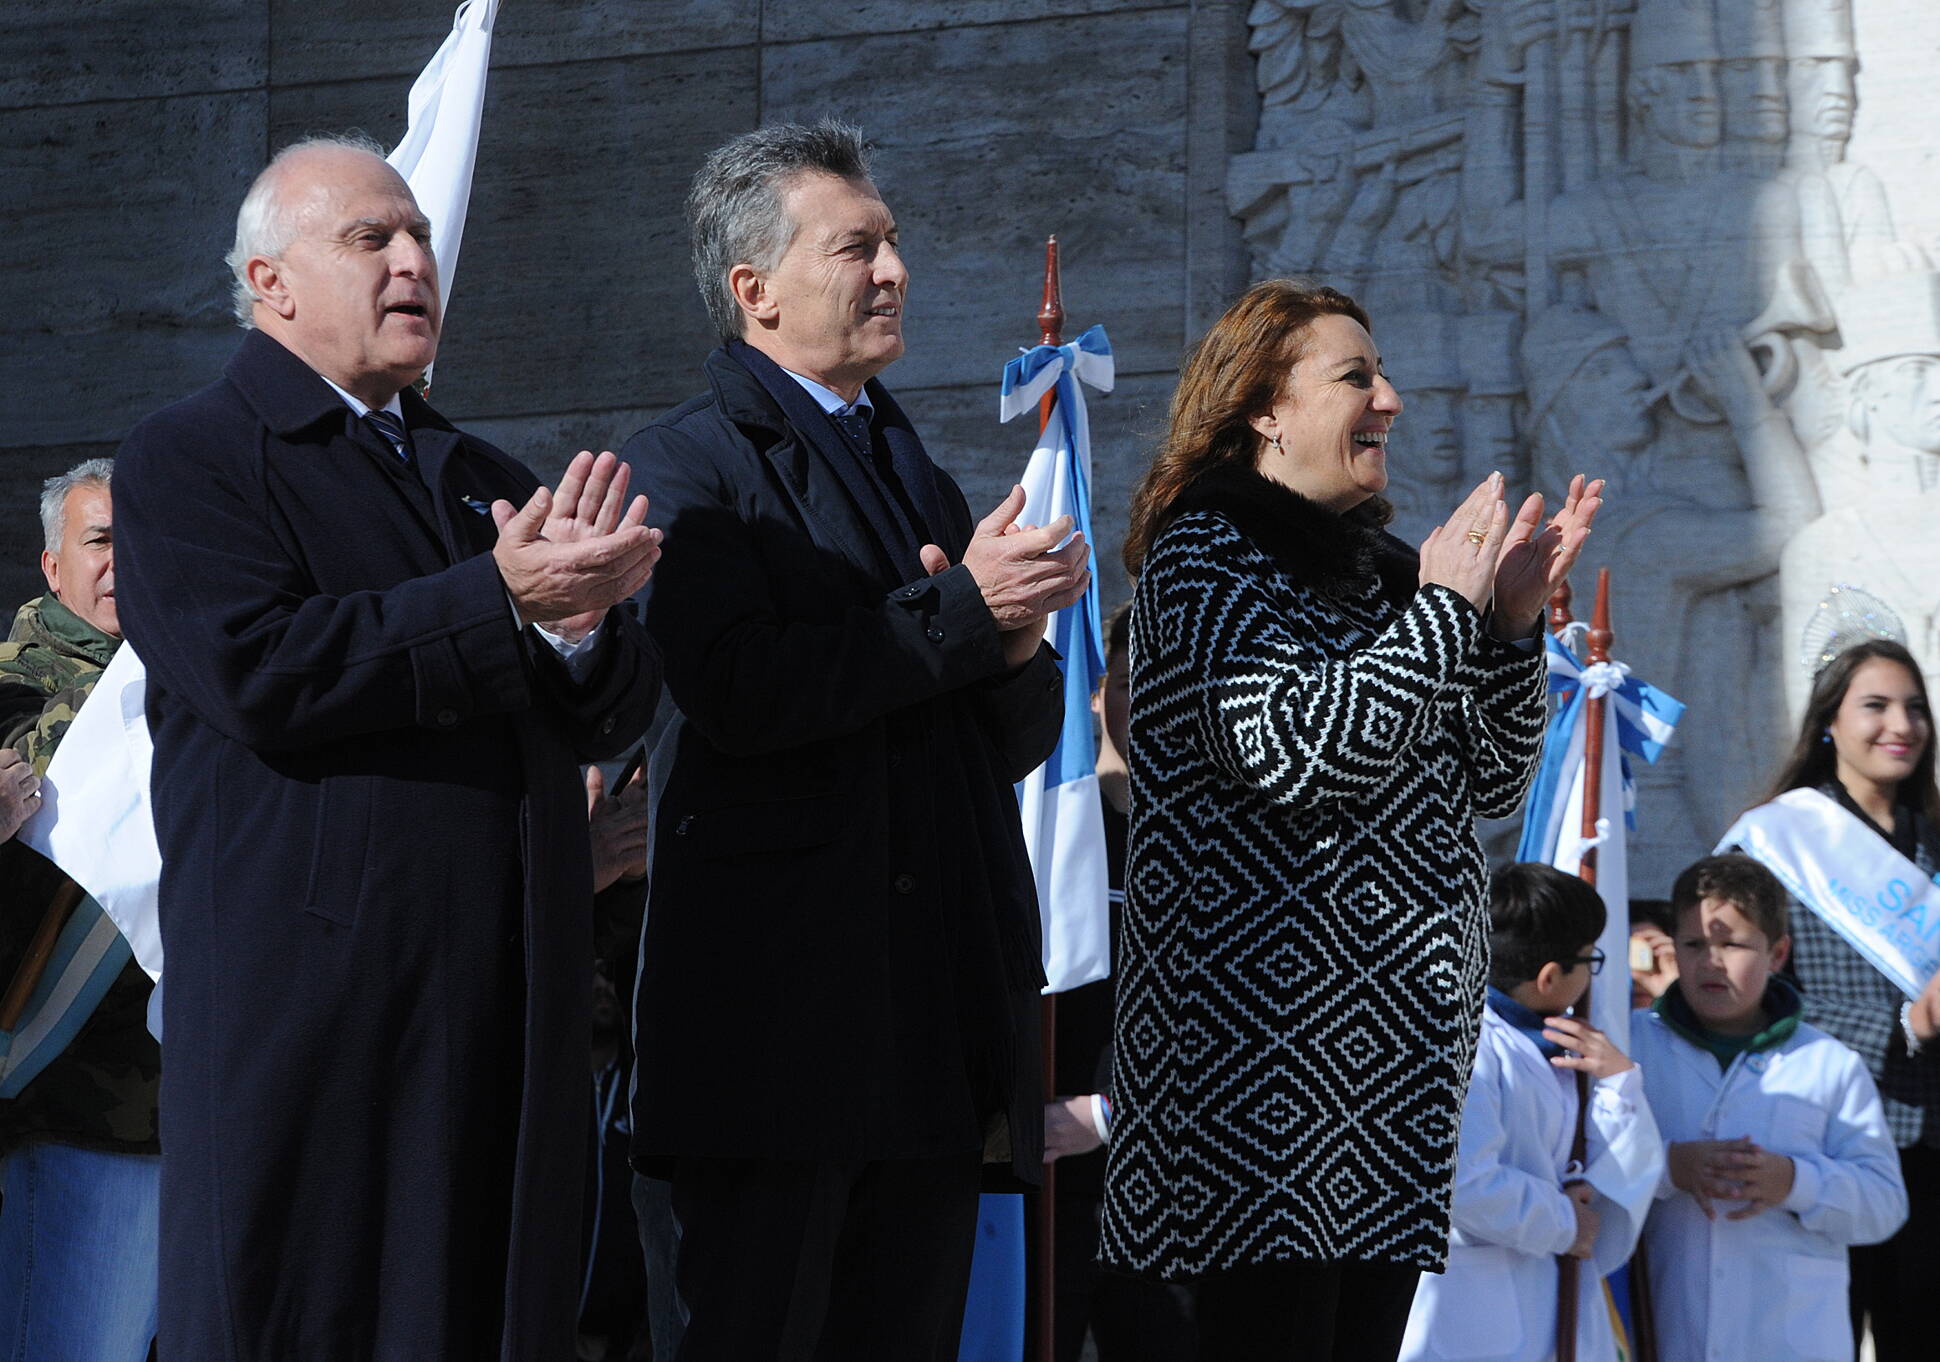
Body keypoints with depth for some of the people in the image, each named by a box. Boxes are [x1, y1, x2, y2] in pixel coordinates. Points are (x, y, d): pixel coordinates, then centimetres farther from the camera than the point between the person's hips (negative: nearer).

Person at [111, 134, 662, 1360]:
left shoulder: (485, 479, 21)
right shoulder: (188, 460, 0)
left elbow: (615, 717, 14)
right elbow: (259, 672, -17)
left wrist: (582, 617, -9)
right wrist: (503, 602, -16)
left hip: (509, 1014, 6)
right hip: (310, 1010, -6)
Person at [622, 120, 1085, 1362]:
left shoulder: (918, 470, 22)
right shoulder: (688, 466, -2)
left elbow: (1018, 741, 21)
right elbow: (740, 690, -19)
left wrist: (1020, 651, -3)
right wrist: (963, 609, -14)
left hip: (937, 1029, 7)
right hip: (780, 1015, -7)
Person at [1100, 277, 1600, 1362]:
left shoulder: (1380, 566, 19)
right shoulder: (1202, 552, -3)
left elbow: (1488, 785, 17)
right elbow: (1289, 750, -19)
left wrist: (1514, 623, 2)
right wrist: (1444, 610, -11)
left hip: (1406, 1034, 8)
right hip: (1273, 1019, -8)